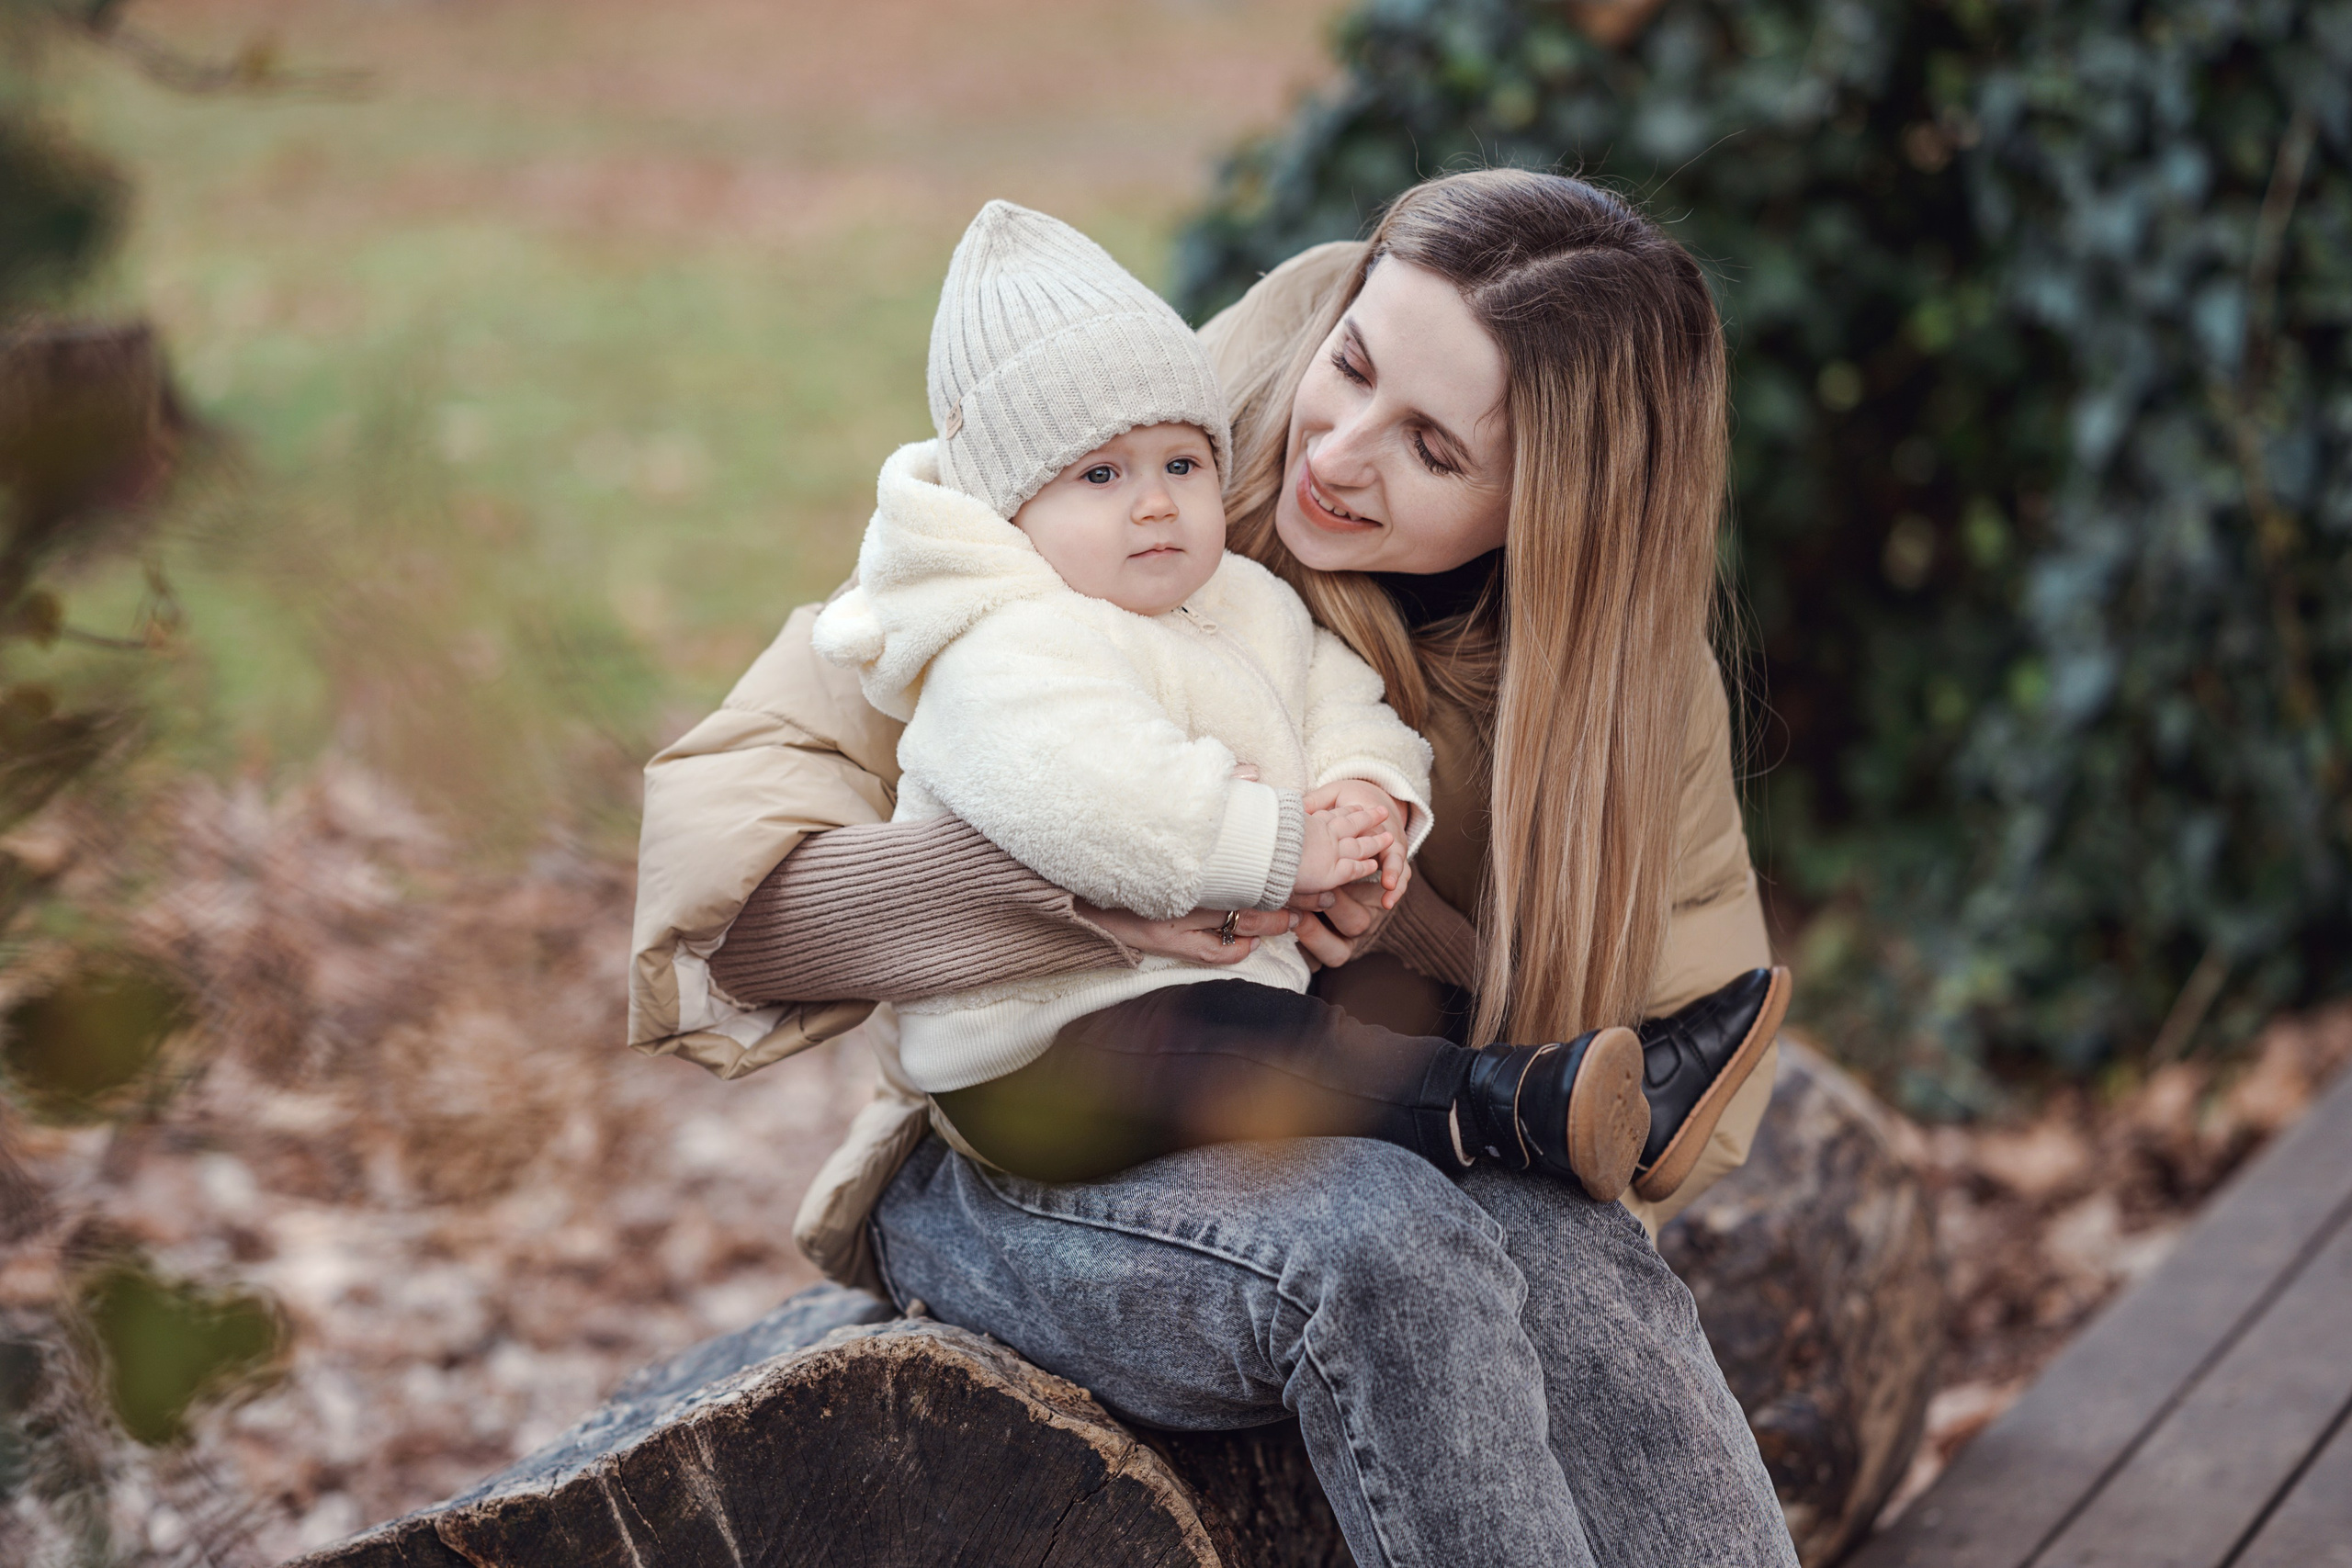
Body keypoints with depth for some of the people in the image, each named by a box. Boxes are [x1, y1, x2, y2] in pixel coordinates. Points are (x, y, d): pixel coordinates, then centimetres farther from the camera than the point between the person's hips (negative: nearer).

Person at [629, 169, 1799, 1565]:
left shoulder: (1633, 676, -3)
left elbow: (1694, 1108, 0)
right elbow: (717, 842, -16)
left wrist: (1418, 927, -18)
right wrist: (1080, 884, -35)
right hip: (1020, 1175, -2)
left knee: (1571, 1250, -33)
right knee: (1384, 1243, -35)